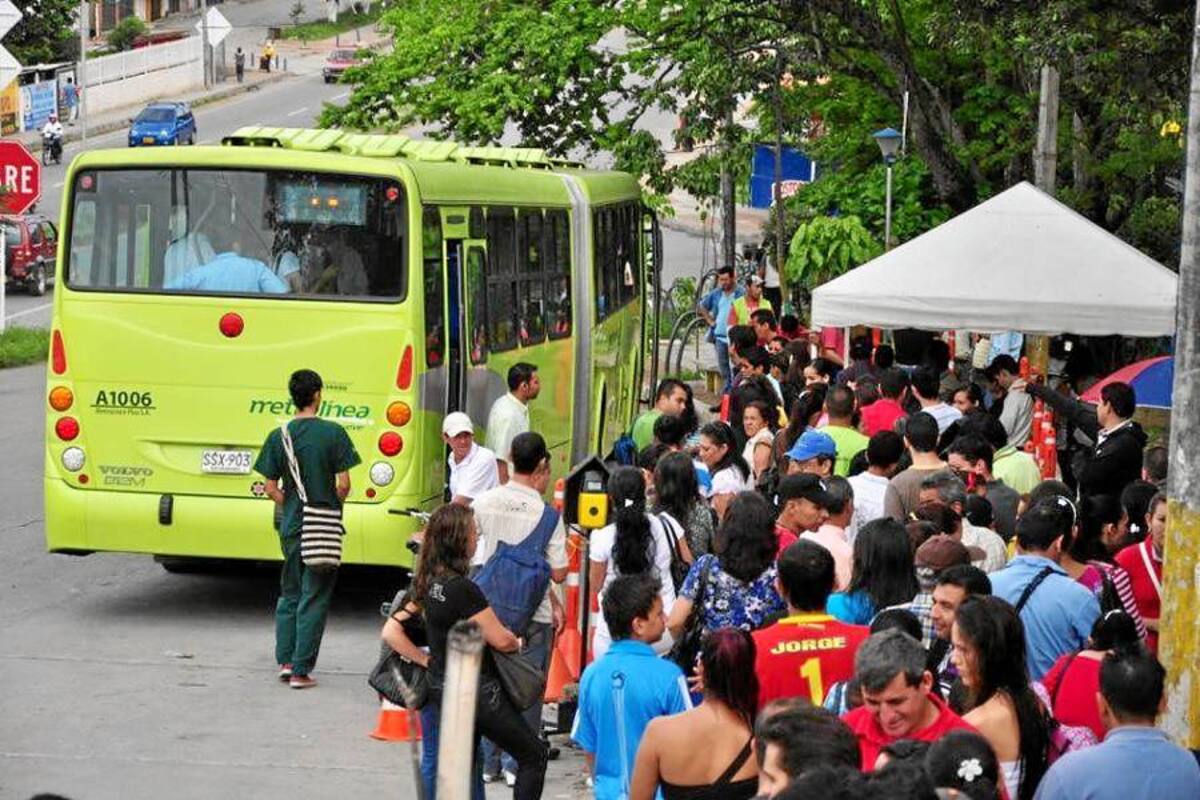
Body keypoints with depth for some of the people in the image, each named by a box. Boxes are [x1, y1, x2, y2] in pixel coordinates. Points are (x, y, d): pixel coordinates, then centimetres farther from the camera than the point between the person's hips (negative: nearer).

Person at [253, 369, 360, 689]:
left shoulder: (278, 436, 0)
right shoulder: (333, 433, -9)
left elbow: (271, 488, 1)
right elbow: (343, 485, -11)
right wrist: (331, 506, 9)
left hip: (291, 527, 3)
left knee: (289, 594, 19)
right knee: (314, 599, 2)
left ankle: (285, 660, 17)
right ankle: (301, 671, 1)